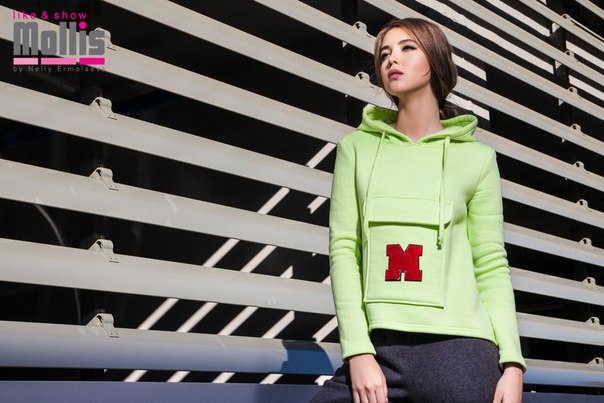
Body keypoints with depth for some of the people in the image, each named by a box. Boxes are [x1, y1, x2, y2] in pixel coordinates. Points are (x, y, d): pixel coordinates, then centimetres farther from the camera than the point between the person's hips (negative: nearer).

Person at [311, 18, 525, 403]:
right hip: (378, 348, 1)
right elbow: (343, 249, 2)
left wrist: (513, 365, -4)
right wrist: (358, 352, -8)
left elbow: (492, 266, 5)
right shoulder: (357, 148, 10)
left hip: (460, 350, -1)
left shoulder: (476, 157, 8)